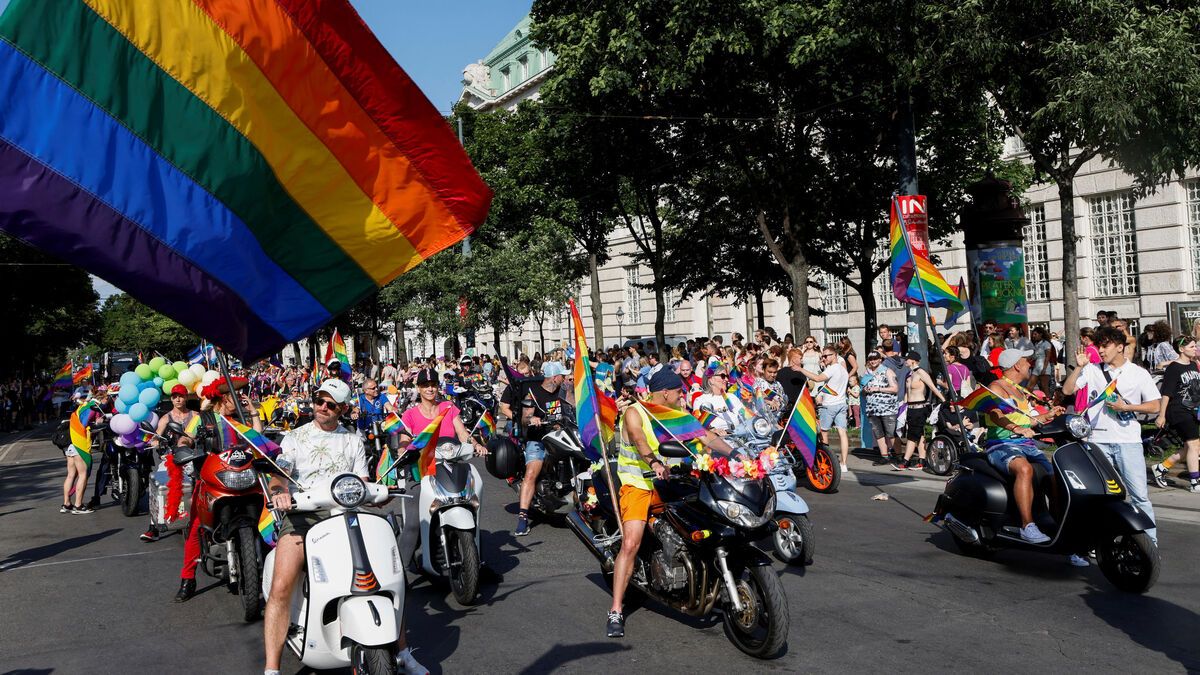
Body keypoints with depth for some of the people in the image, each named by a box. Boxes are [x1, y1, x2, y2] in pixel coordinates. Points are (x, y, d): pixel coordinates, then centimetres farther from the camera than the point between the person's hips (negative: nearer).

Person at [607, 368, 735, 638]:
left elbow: (704, 436, 9)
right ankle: (616, 610, -14)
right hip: (638, 484, -6)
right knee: (630, 544, -19)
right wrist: (655, 463, -44)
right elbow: (639, 439, -25)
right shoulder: (634, 413, -6)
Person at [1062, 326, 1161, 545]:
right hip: (1098, 440, 2)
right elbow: (1067, 390, 0)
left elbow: (1154, 406, 3)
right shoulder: (1092, 369, 8)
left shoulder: (1138, 373, 5)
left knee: (1139, 494, -2)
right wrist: (1079, 366, -8)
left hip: (1128, 440, -1)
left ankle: (1150, 541, 7)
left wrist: (1126, 406, -9)